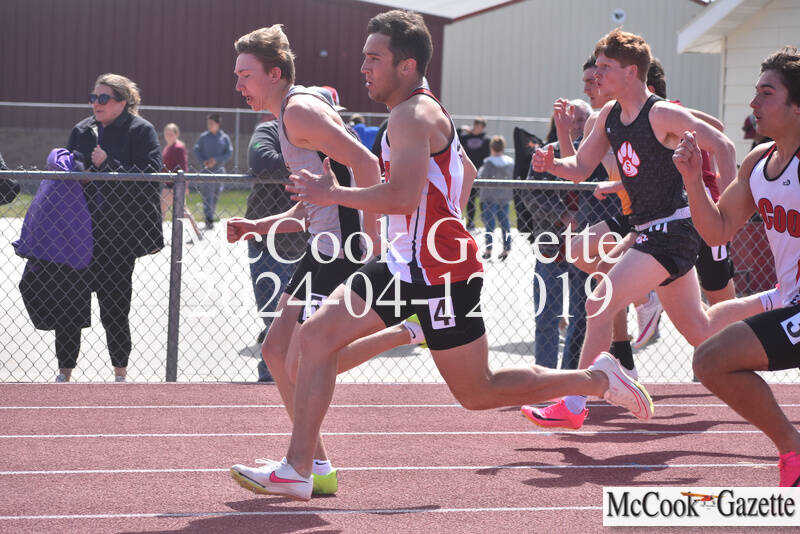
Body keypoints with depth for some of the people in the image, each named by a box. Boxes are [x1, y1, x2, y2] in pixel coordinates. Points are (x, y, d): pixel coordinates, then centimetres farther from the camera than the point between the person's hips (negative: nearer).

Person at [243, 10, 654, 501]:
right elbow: (466, 173, 31)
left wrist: (333, 194, -22)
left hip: (441, 272, -10)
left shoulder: (413, 116, -17)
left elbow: (404, 195, -31)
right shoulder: (424, 112, 16)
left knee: (478, 392, -4)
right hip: (406, 264, 10)